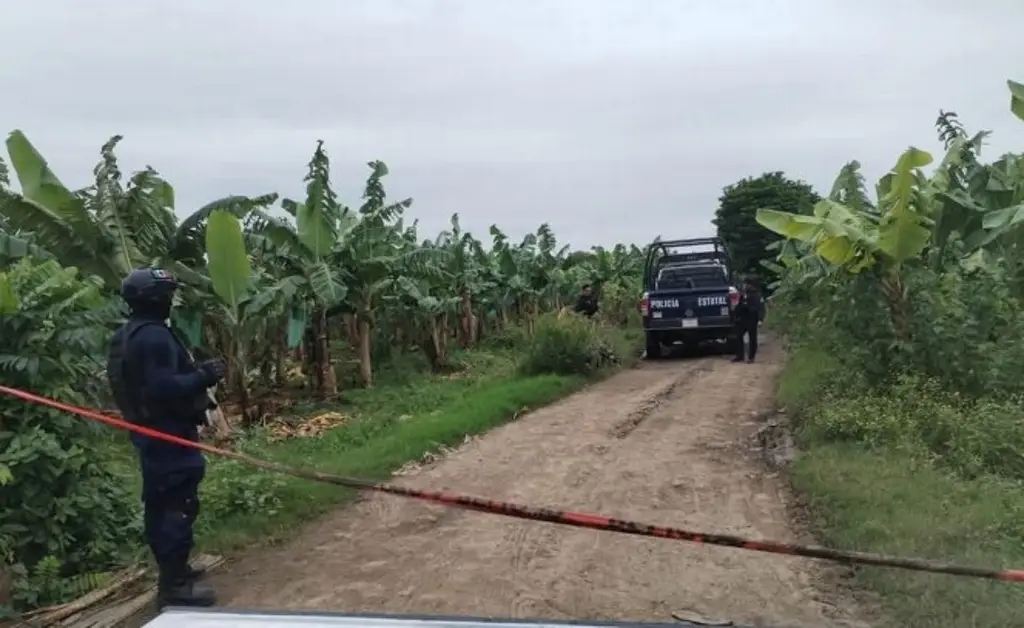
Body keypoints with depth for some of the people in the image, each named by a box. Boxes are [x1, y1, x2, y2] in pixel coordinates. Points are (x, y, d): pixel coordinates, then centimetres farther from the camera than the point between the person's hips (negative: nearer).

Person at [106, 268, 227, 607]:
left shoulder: (128, 335, 14)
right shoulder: (154, 336, -21)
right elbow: (163, 388, -28)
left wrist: (195, 373, 16)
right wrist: (203, 377, -19)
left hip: (150, 430, 11)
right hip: (168, 432, -11)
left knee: (160, 504, 18)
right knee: (178, 505, -7)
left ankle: (172, 570, 31)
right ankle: (174, 584, -3)